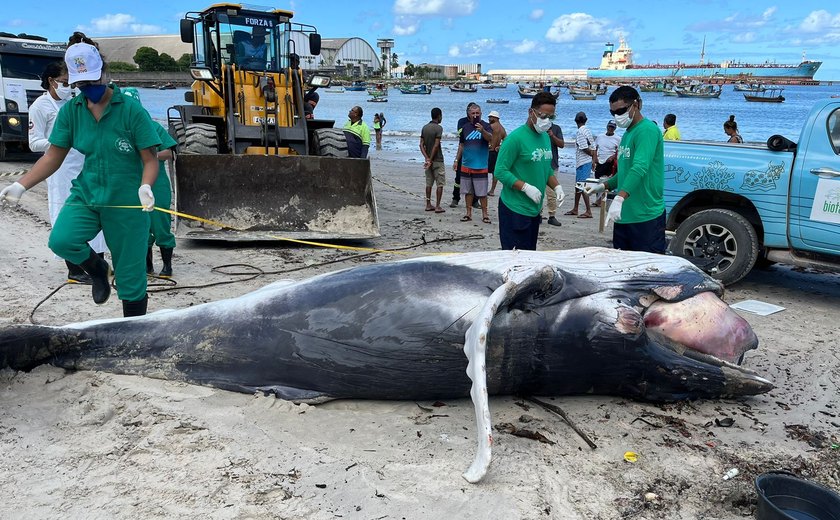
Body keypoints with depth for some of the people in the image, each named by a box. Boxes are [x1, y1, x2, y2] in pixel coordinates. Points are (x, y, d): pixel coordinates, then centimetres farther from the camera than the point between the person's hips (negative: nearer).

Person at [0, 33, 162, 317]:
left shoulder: (131, 110, -10)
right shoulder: (70, 110, 1)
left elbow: (150, 160, -10)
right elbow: (53, 157, 6)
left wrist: (145, 187, -30)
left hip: (127, 201, -3)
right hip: (86, 194, 4)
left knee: (130, 276, 2)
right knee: (60, 240, -25)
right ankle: (98, 270, 9)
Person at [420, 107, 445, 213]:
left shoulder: (424, 128, 7)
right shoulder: (438, 128, -13)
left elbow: (421, 144, 1)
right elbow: (436, 145, -19)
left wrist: (427, 158, -6)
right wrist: (431, 159, -13)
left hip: (428, 160, 7)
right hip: (437, 160, -7)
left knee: (429, 183, 13)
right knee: (440, 184, 0)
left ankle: (428, 205, 16)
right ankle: (438, 206, -1)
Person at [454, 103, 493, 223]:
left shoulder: (485, 126, -3)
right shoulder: (465, 127, 8)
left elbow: (490, 138, -21)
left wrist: (482, 131, -39)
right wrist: (457, 160, 13)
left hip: (481, 166, -4)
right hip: (466, 166, 4)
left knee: (482, 193, -2)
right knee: (468, 191, 11)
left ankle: (485, 214, 6)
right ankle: (468, 213, 19)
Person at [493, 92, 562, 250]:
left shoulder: (545, 137, 11)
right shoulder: (516, 138, -14)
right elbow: (500, 171, -16)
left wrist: (557, 187, 3)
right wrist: (526, 187, -23)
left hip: (535, 209, 8)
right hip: (515, 210, -8)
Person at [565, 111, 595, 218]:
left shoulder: (580, 132, -15)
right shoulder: (588, 131, 11)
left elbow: (585, 149, -18)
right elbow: (593, 148, 10)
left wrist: (591, 154, -1)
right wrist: (593, 155, 13)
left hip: (582, 163, -9)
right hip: (588, 162, 9)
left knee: (582, 187, -7)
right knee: (578, 186, 17)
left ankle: (588, 211, -6)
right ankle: (575, 209, 26)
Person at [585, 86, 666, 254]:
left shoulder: (648, 130, -12)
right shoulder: (627, 133, 16)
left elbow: (640, 167, -27)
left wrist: (619, 198, -39)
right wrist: (604, 186, 13)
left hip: (646, 217, -9)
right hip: (624, 215, 9)